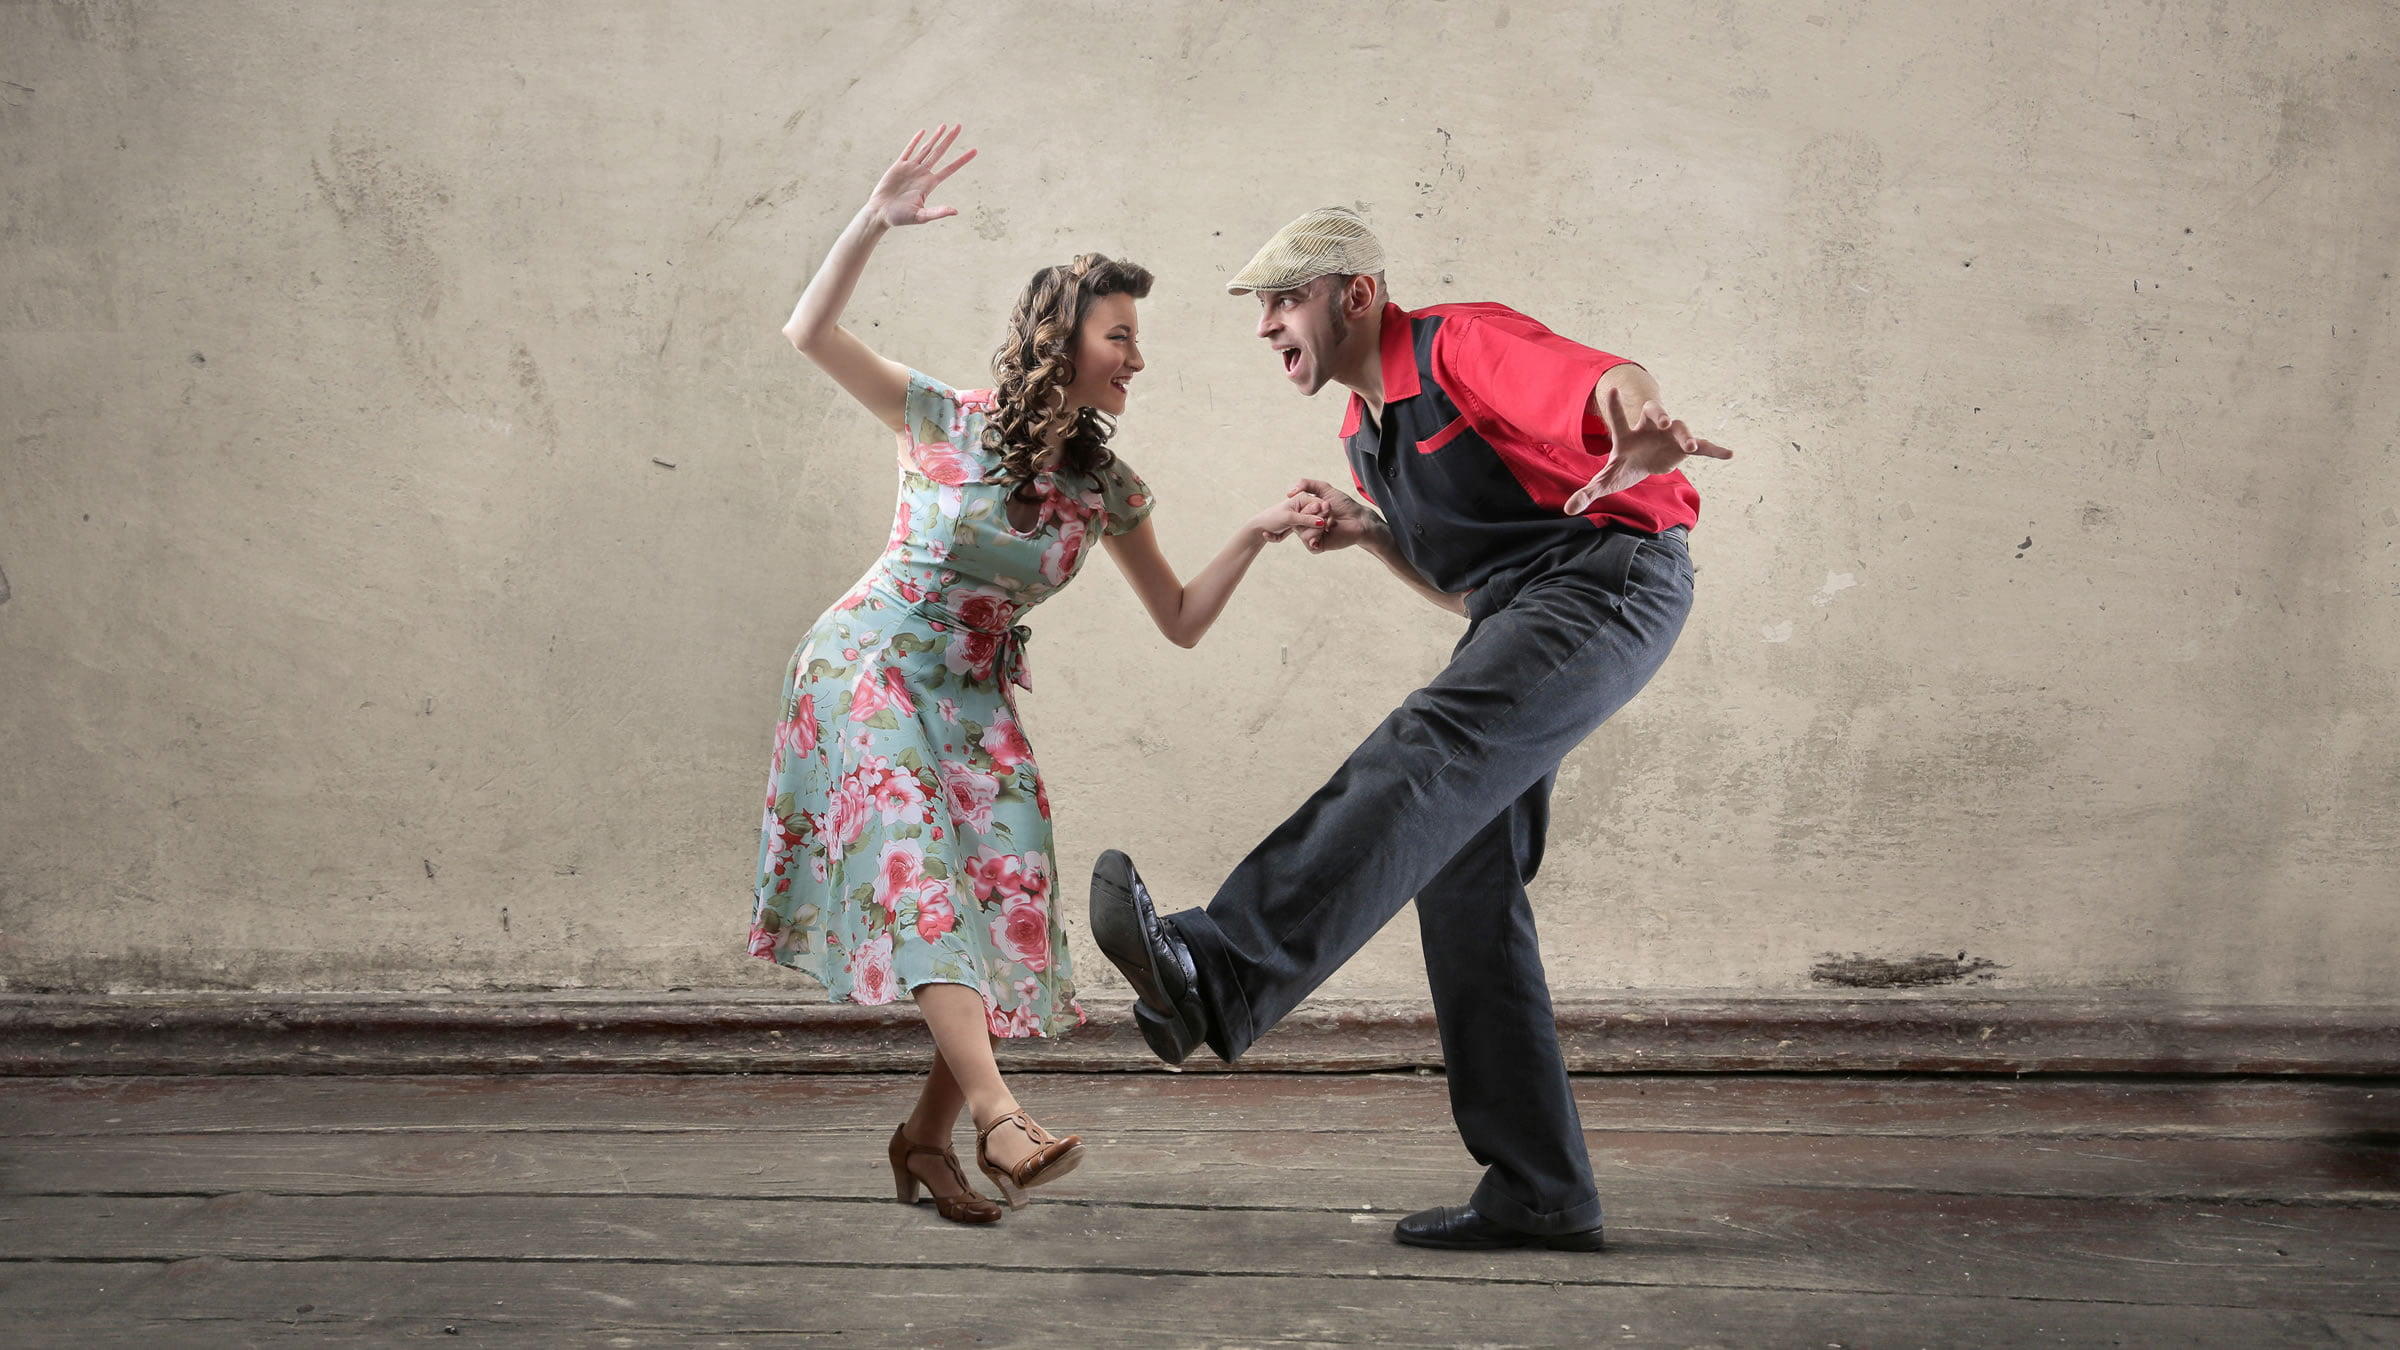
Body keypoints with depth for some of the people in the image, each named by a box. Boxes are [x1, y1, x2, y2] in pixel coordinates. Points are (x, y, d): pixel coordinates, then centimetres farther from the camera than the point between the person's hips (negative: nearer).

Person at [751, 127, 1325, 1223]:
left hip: (975, 698, 5)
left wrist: (1253, 538, -10)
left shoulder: (1106, 488, 0)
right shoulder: (947, 423, -11)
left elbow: (1181, 622, 4)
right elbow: (810, 333, -20)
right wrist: (875, 222, -32)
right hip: (870, 670, -5)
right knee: (918, 868, -22)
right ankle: (1000, 1121, -31)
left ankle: (928, 1133, 9)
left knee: (1005, 904, -5)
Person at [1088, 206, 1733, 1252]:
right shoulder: (1367, 435, 20)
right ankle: (1537, 1192, 2)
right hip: (1521, 617, 10)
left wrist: (1644, 423, -54)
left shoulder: (1463, 344, -7)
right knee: (1461, 880, 0)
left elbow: (1605, 379, -29)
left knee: (1424, 752, -31)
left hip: (1611, 578, -10)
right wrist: (1366, 532, 8)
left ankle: (1218, 973, -50)